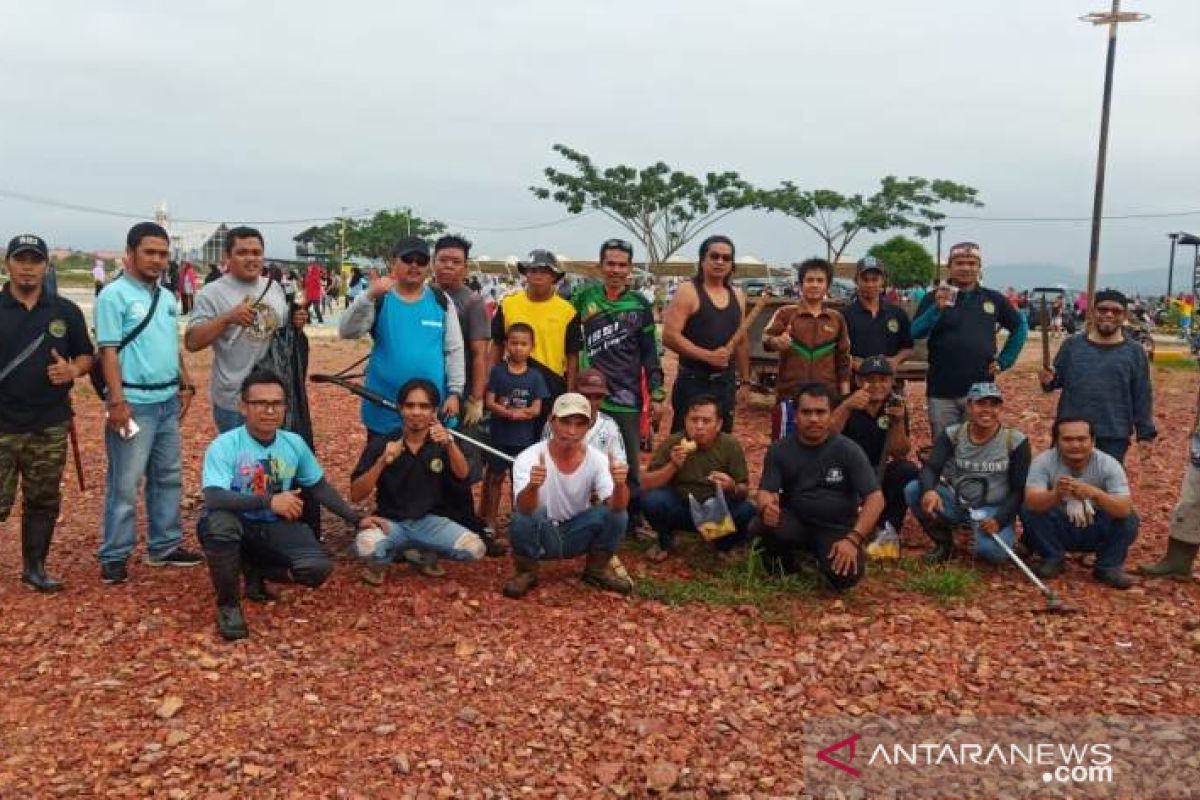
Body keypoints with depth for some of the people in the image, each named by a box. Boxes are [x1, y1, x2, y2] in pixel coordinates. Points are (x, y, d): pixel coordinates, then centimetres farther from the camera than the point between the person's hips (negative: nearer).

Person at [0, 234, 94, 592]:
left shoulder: (66, 311, 6)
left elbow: (87, 355, 12)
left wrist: (74, 369, -10)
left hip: (51, 426, 3)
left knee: (43, 501, 12)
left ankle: (34, 567, 25)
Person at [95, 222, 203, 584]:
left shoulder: (166, 297, 13)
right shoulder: (115, 295, -9)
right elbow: (108, 351, -14)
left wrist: (186, 384, 14)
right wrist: (117, 401, -20)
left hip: (168, 401, 8)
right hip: (135, 403, -8)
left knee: (168, 477, 15)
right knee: (125, 483, -2)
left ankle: (164, 546, 26)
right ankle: (114, 556, 8)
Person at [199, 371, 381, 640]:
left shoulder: (295, 443, -4)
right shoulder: (224, 445, -19)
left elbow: (318, 486, 10)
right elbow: (213, 499, -32)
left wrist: (356, 518, 3)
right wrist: (268, 501, -40)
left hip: (275, 528, 4)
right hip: (237, 526, -3)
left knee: (318, 567, -21)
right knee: (219, 523, -39)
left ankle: (255, 570, 13)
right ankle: (228, 604, -12)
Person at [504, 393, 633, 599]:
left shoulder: (597, 459, -13)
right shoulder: (528, 458, -21)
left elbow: (616, 507, -25)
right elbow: (524, 509, -35)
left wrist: (619, 485, -47)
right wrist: (533, 486, -58)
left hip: (577, 534, 2)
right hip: (540, 535, -2)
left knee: (616, 515, -22)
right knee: (522, 518, -33)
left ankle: (597, 569, 5)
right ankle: (526, 571, -3)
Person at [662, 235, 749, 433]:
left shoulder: (738, 296, 11)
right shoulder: (687, 291, -9)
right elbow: (669, 336, -17)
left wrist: (744, 380, 19)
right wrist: (708, 355, -22)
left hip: (727, 383, 6)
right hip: (693, 383, -6)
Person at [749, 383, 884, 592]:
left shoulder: (849, 450, -8)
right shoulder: (779, 450, -2)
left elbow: (875, 498, -12)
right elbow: (766, 491, -6)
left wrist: (853, 539, -25)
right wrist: (767, 506, -33)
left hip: (837, 528, -1)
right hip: (795, 523, 1)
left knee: (844, 576, -31)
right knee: (761, 526, -32)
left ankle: (822, 557, 8)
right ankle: (784, 563, 3)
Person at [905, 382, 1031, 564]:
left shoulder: (1015, 441, -8)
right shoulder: (952, 435, -3)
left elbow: (1019, 490, -7)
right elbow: (930, 469, -15)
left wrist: (999, 520, -22)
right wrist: (929, 490, -39)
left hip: (993, 509, -3)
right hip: (956, 503, 3)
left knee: (992, 552, -33)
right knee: (913, 490, -23)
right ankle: (944, 543, -1)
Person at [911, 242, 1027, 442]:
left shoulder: (993, 299, 7)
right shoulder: (934, 298, 1)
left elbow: (1020, 328, 18)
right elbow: (916, 333, -13)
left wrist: (1004, 361, 8)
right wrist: (937, 308, -29)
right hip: (942, 393, -1)